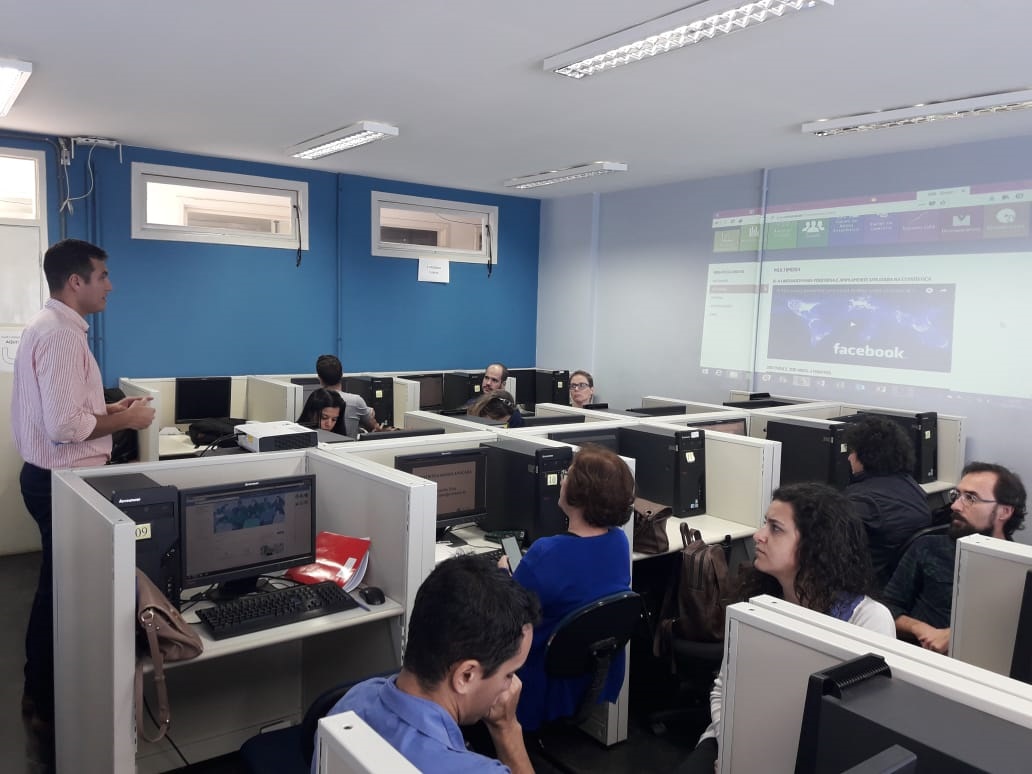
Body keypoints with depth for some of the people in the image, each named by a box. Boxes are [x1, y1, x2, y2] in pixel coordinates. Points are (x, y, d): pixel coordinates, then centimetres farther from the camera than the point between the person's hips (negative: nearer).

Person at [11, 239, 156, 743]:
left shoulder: (48, 326, 11)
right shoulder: (61, 334, -22)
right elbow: (64, 425, -28)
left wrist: (107, 409, 10)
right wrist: (126, 421, -16)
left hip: (49, 475, 11)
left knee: (55, 587, 21)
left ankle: (40, 690, 37)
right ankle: (52, 707, 18)